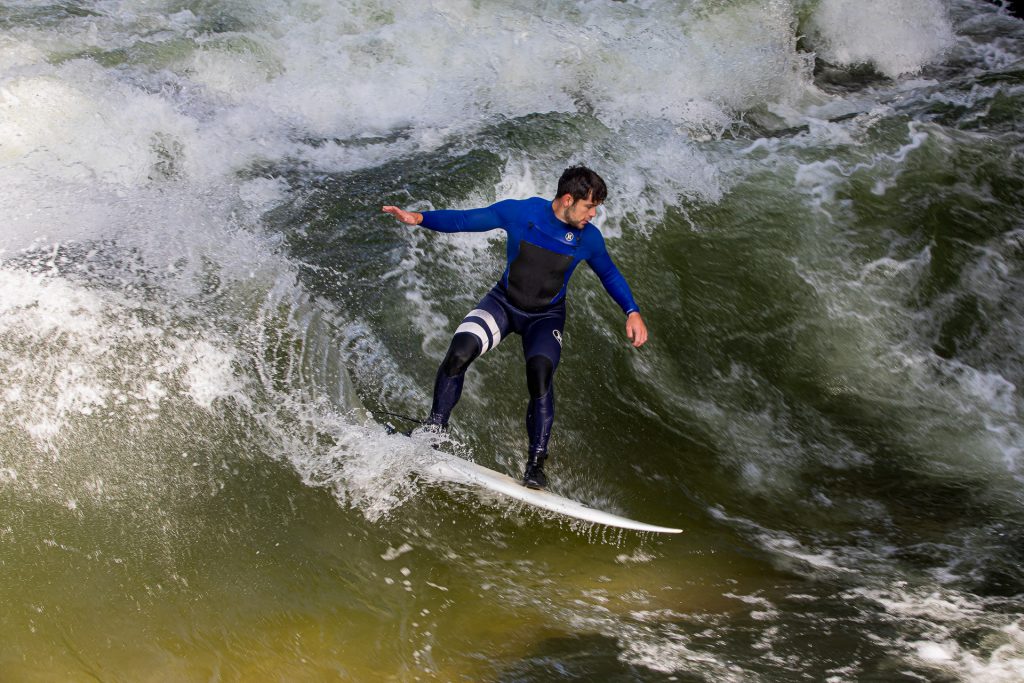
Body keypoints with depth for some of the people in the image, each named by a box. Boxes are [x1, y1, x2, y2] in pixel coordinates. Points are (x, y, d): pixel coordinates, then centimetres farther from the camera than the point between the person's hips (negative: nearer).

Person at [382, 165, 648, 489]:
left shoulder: (589, 237, -12)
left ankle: (536, 464, -14)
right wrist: (420, 218, -23)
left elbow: (610, 275, 6)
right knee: (460, 351, -23)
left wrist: (632, 312, -5)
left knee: (540, 374, -26)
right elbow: (464, 220, -10)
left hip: (546, 317, 0)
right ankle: (433, 430, -4)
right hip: (503, 303, 0)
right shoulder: (519, 212, -17)